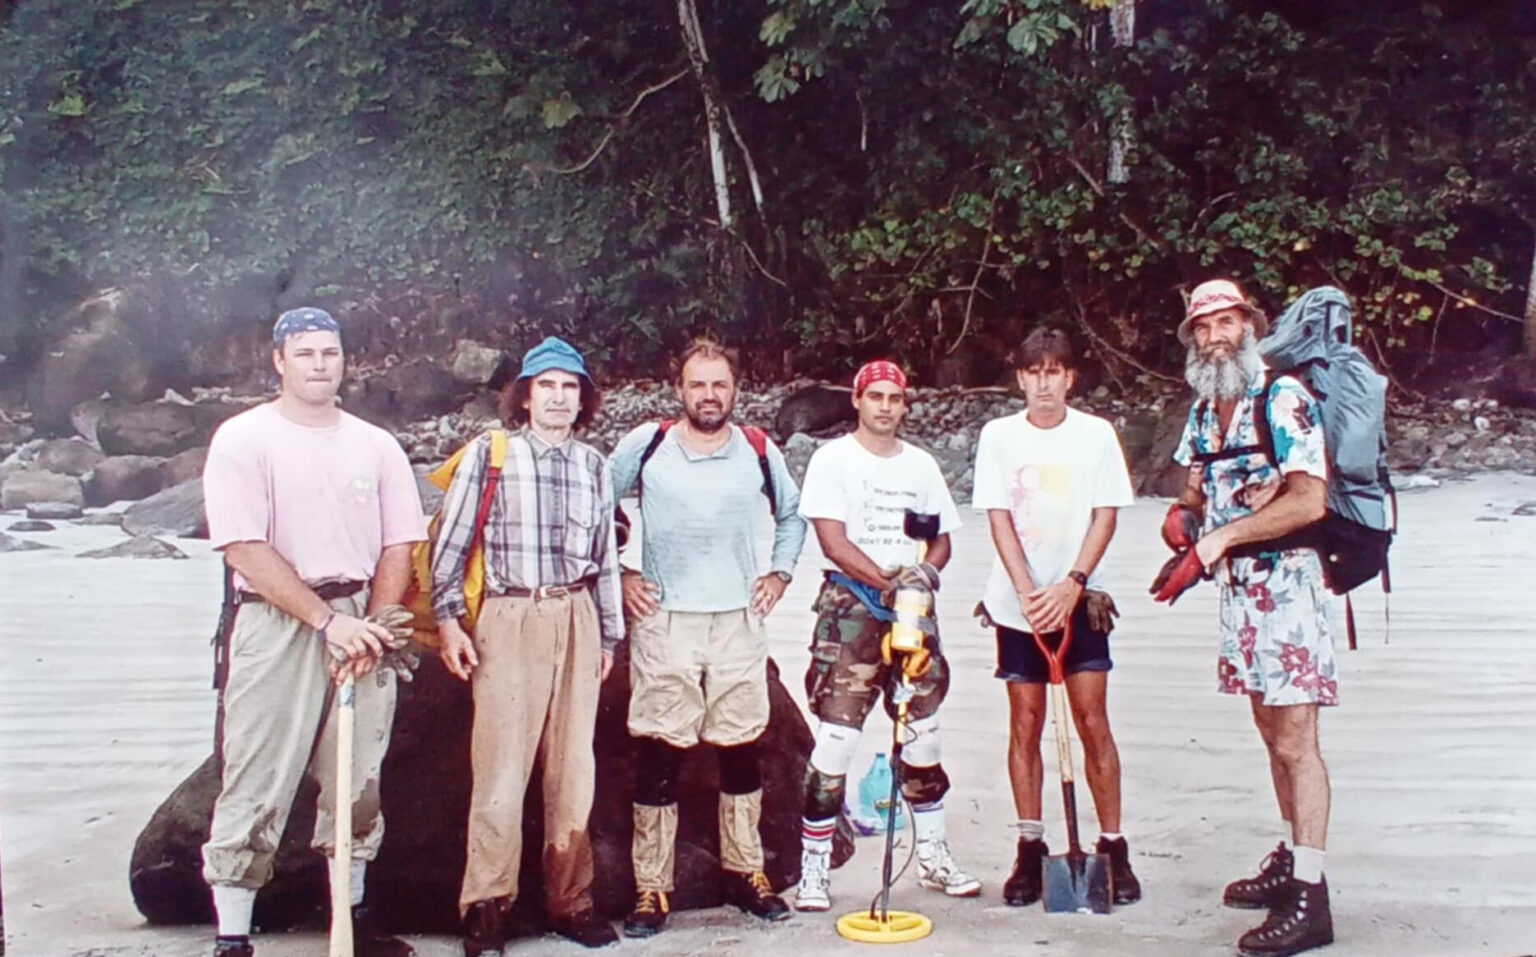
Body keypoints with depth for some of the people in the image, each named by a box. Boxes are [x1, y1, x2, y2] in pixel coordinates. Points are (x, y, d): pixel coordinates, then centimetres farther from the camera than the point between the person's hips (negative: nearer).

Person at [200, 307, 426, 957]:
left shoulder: (376, 446, 11)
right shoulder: (243, 439, -2)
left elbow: (399, 545, 9)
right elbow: (245, 550, -11)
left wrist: (372, 626, -5)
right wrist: (328, 621, -16)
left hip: (362, 622, 4)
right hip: (277, 625, -4)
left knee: (357, 783, 11)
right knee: (256, 788, -3)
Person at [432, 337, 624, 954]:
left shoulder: (593, 465, 12)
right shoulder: (489, 454, 1)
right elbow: (451, 542, 1)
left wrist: (609, 634, 16)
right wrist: (447, 619, -5)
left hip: (576, 619, 4)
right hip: (509, 620, -3)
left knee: (574, 771, 7)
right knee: (501, 769, -6)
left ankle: (569, 901, 18)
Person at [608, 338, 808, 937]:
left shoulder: (759, 452, 5)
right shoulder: (645, 445, -2)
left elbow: (792, 514, 21)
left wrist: (779, 573, 11)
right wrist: (616, 576, 2)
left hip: (737, 623, 2)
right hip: (662, 622, -2)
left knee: (741, 750, 8)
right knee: (658, 755, -1)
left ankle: (745, 873, 23)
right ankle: (652, 890, 8)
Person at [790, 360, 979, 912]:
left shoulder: (921, 465, 14)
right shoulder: (833, 459, -1)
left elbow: (942, 539, 14)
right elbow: (834, 541, -11)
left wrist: (924, 575, -7)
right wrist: (889, 582, -20)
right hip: (849, 604, -5)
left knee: (923, 729, 9)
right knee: (836, 733, -9)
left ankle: (933, 855, 23)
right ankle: (814, 867, -1)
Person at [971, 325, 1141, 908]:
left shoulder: (1096, 434, 1)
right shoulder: (999, 435, 2)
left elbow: (1106, 516, -2)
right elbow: (998, 518, -3)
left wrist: (1071, 585, -14)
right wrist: (1029, 592, -14)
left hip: (1078, 599, -1)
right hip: (1017, 602, 1)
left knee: (1093, 722, -2)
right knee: (1025, 724, 4)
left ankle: (1113, 848, 6)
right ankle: (1030, 850, 12)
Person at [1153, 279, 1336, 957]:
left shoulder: (1285, 400, -13)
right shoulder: (1204, 412, 12)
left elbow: (1308, 501, -21)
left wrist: (1218, 538, -21)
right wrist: (1183, 516, -2)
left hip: (1287, 583, -8)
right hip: (1238, 588, 8)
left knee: (1294, 740, -8)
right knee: (1273, 734, 14)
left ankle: (1309, 899, -5)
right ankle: (1291, 859, 26)